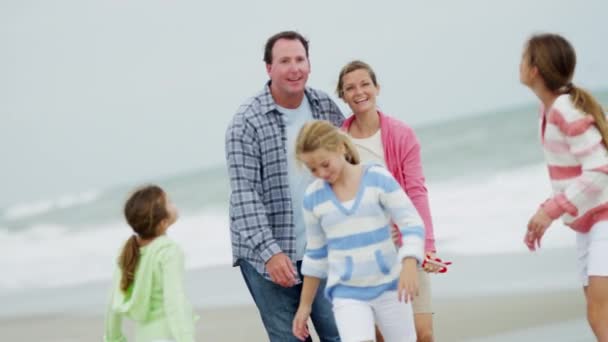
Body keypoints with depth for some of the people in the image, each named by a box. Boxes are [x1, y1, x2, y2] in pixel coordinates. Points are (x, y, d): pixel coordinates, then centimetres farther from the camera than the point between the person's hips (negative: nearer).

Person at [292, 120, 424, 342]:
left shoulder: (377, 178, -8)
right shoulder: (314, 197, -1)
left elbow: (412, 224, -11)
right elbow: (316, 253, 11)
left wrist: (409, 265, -29)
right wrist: (305, 305, 13)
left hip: (389, 285, 0)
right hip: (347, 293, 0)